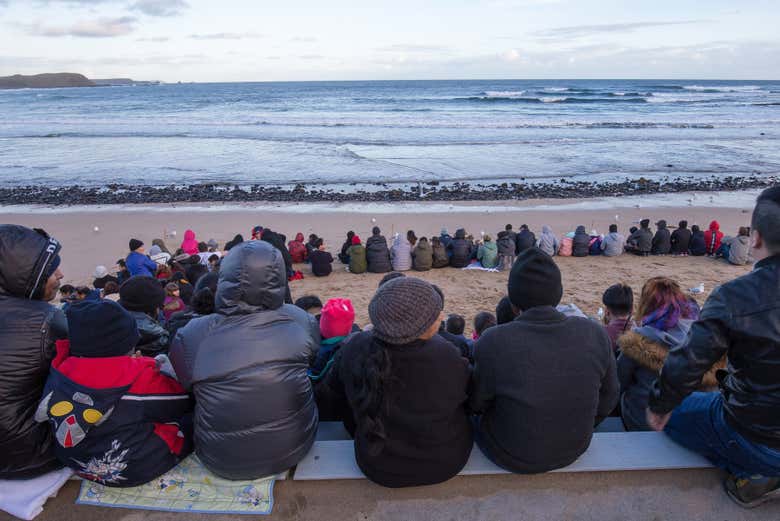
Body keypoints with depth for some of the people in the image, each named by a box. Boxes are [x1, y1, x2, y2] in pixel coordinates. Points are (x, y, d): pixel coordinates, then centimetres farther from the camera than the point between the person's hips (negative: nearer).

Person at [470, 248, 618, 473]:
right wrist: (574, 428, 14)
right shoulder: (595, 334, -18)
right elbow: (606, 399, -4)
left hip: (512, 458, -3)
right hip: (574, 447, 3)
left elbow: (478, 403, -12)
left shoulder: (492, 344, -29)